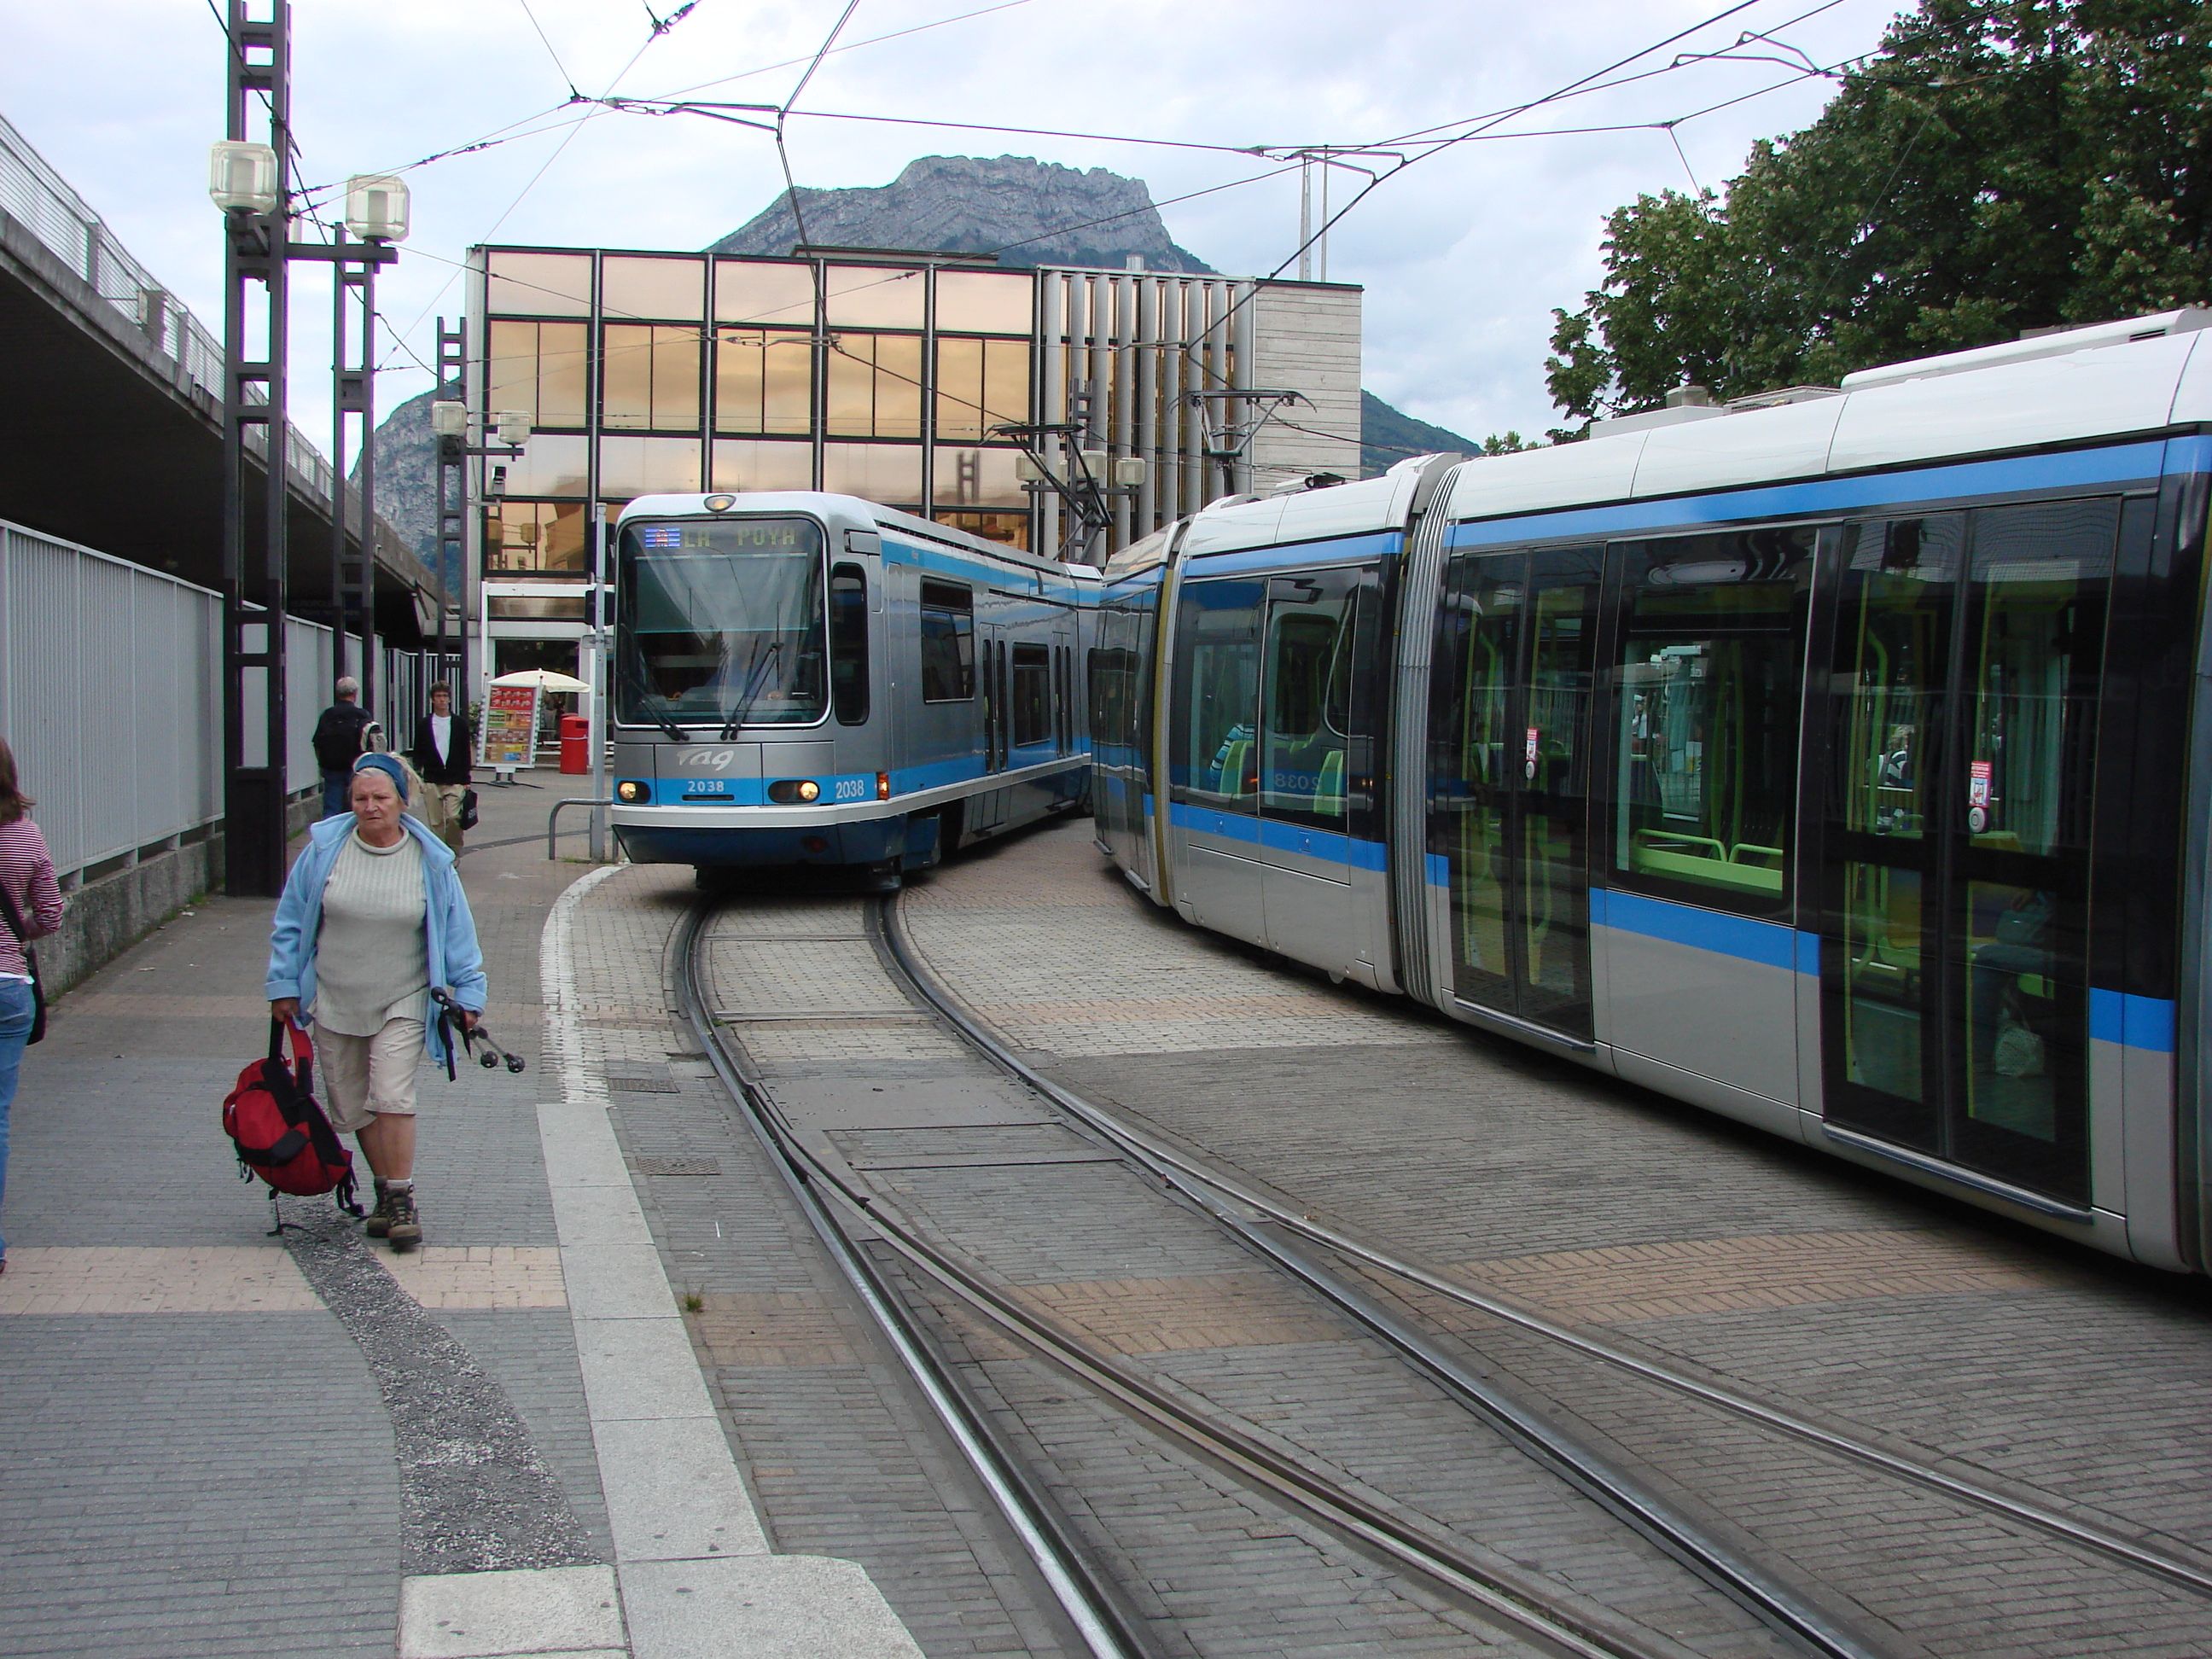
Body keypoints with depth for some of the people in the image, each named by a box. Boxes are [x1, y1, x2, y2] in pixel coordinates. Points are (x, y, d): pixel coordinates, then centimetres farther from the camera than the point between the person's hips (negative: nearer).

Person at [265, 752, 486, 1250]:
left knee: (392, 1096, -16)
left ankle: (402, 1199, -8)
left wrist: (467, 993, 1)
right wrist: (284, 985, 5)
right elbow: (290, 922, 6)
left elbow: (456, 929, 3)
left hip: (403, 1002, -3)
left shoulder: (429, 859, -5)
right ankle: (385, 1190, 24)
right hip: (335, 1003, 3)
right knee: (351, 1105, 9)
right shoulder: (324, 848, -3)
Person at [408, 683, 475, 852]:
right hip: (432, 781, 1)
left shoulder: (460, 723, 6)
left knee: (453, 817, -13)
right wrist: (418, 771, -5)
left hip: (455, 780, -1)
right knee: (436, 822, 2)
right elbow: (418, 753, 9)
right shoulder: (424, 724, 7)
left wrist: (466, 780, 3)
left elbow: (466, 753, 7)